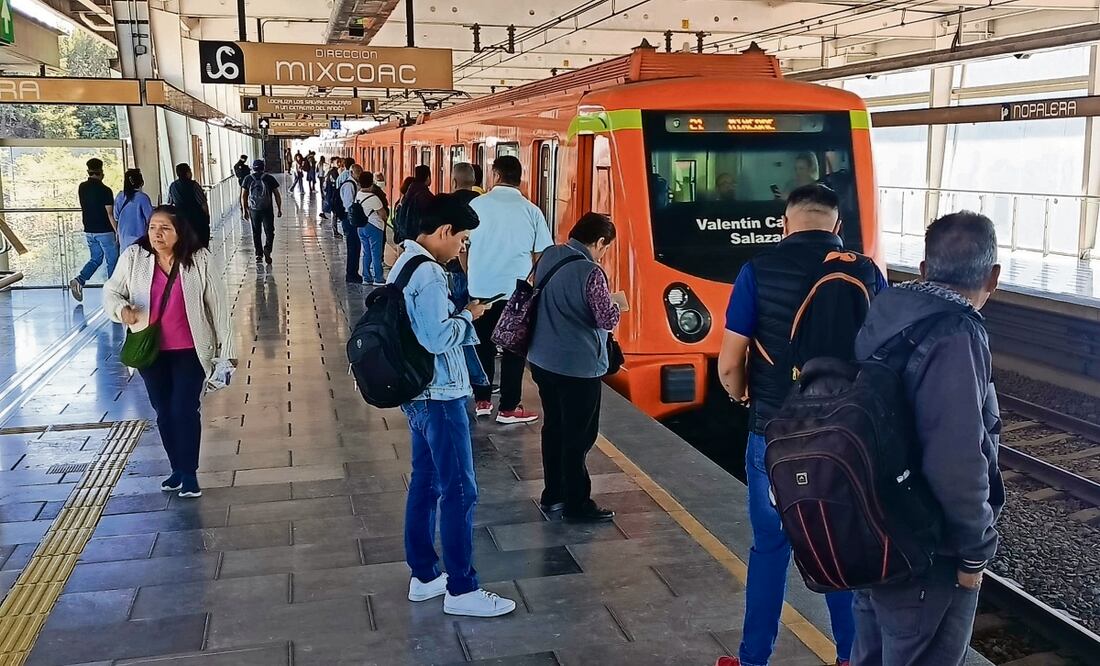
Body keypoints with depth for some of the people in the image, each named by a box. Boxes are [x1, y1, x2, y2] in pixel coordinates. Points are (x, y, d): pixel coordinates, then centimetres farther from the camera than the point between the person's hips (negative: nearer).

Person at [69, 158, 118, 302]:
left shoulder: (82, 188, 3)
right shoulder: (105, 190, -15)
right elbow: (110, 214, -16)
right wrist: (117, 231, -9)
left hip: (89, 231, 6)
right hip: (104, 231, -6)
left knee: (96, 258, 16)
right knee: (112, 260, 7)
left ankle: (79, 280, -4)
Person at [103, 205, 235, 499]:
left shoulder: (201, 260, -10)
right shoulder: (133, 257, -5)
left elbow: (217, 305, -5)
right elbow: (111, 291, 5)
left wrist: (226, 347, -4)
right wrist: (121, 308, -19)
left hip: (190, 350, -3)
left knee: (184, 410, -5)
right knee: (164, 413, 13)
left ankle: (189, 473, 11)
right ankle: (177, 469, 30)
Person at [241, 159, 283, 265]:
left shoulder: (248, 179, 4)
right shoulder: (270, 178, 0)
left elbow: (243, 196, 3)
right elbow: (277, 195, 1)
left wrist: (245, 210, 10)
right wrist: (279, 209, 8)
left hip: (254, 210, 2)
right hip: (267, 209, -2)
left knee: (256, 233, 13)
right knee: (269, 232, 5)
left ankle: (259, 254, 15)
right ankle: (267, 249, -18)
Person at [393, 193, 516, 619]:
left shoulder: (406, 263, 10)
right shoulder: (428, 274, -22)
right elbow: (437, 338, -26)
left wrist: (457, 316, 8)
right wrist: (468, 316, -11)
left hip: (418, 393, 10)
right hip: (439, 396, -10)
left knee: (425, 483, 16)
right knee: (459, 492, -1)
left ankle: (423, 575, 27)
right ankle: (461, 590, 8)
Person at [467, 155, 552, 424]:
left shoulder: (476, 204, -2)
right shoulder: (531, 211, -5)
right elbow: (541, 255, -2)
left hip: (480, 288, 2)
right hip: (517, 291, -2)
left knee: (483, 345, 14)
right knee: (513, 349, 7)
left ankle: (482, 401, 22)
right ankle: (508, 408, 11)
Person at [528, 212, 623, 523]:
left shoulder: (548, 256, 3)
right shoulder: (590, 272, -21)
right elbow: (608, 320, -17)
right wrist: (615, 304, 3)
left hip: (542, 360, 8)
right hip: (578, 366, -8)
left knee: (553, 428, 18)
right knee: (579, 436, 4)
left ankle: (552, 495, 29)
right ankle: (576, 505, 15)